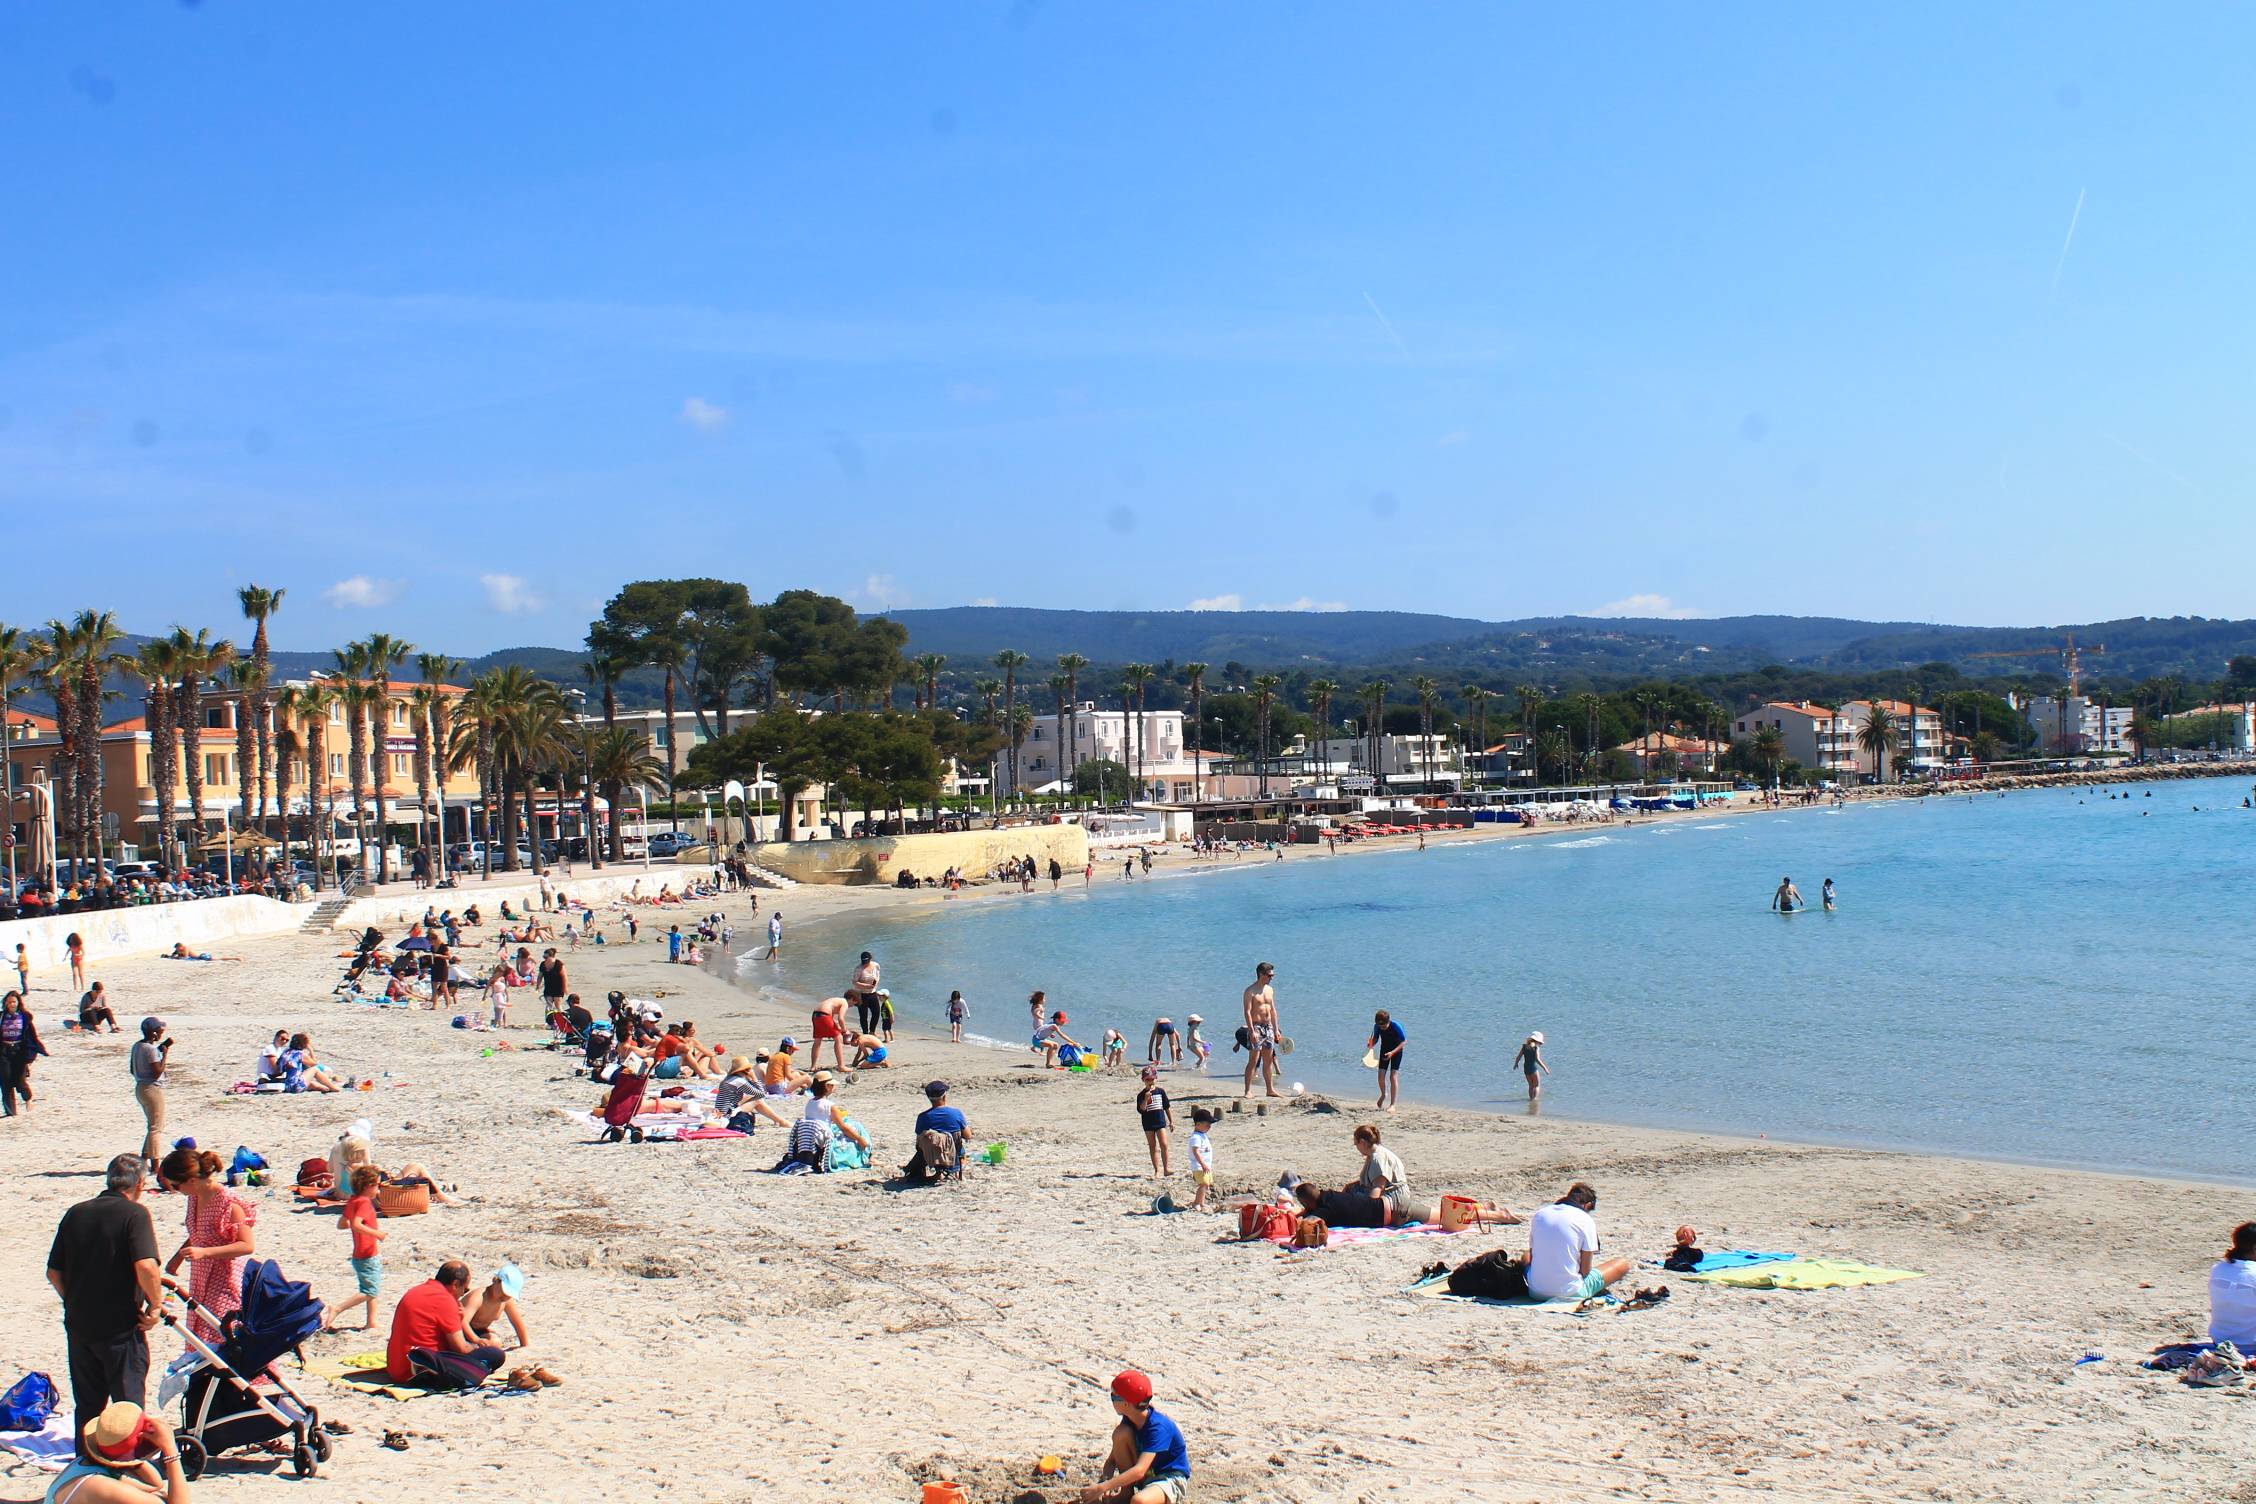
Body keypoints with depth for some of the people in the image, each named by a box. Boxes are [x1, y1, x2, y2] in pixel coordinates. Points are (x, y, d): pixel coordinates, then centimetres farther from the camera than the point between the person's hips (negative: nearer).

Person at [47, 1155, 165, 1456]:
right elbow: (146, 1267, -25)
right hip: (121, 1327, -5)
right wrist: (155, 1305, -12)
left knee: (86, 1406, 17)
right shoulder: (134, 1213, -12)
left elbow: (54, 1272, 10)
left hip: (78, 1326, 5)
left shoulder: (75, 1213, 6)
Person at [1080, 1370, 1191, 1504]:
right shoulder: (1129, 1420, -3)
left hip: (1171, 1479, -8)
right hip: (1148, 1475, 8)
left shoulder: (1157, 1427, -26)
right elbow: (1112, 1459, 1)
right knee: (1121, 1433, -15)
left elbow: (1139, 1471, -35)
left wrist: (1102, 1488, -38)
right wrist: (1106, 1477, -22)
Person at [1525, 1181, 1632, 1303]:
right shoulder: (1585, 1220, -7)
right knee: (1623, 1264, 13)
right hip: (1569, 1293, -3)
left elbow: (1531, 1257, 11)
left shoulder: (1539, 1215, 7)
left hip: (1536, 1293, 3)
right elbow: (1585, 1270, -7)